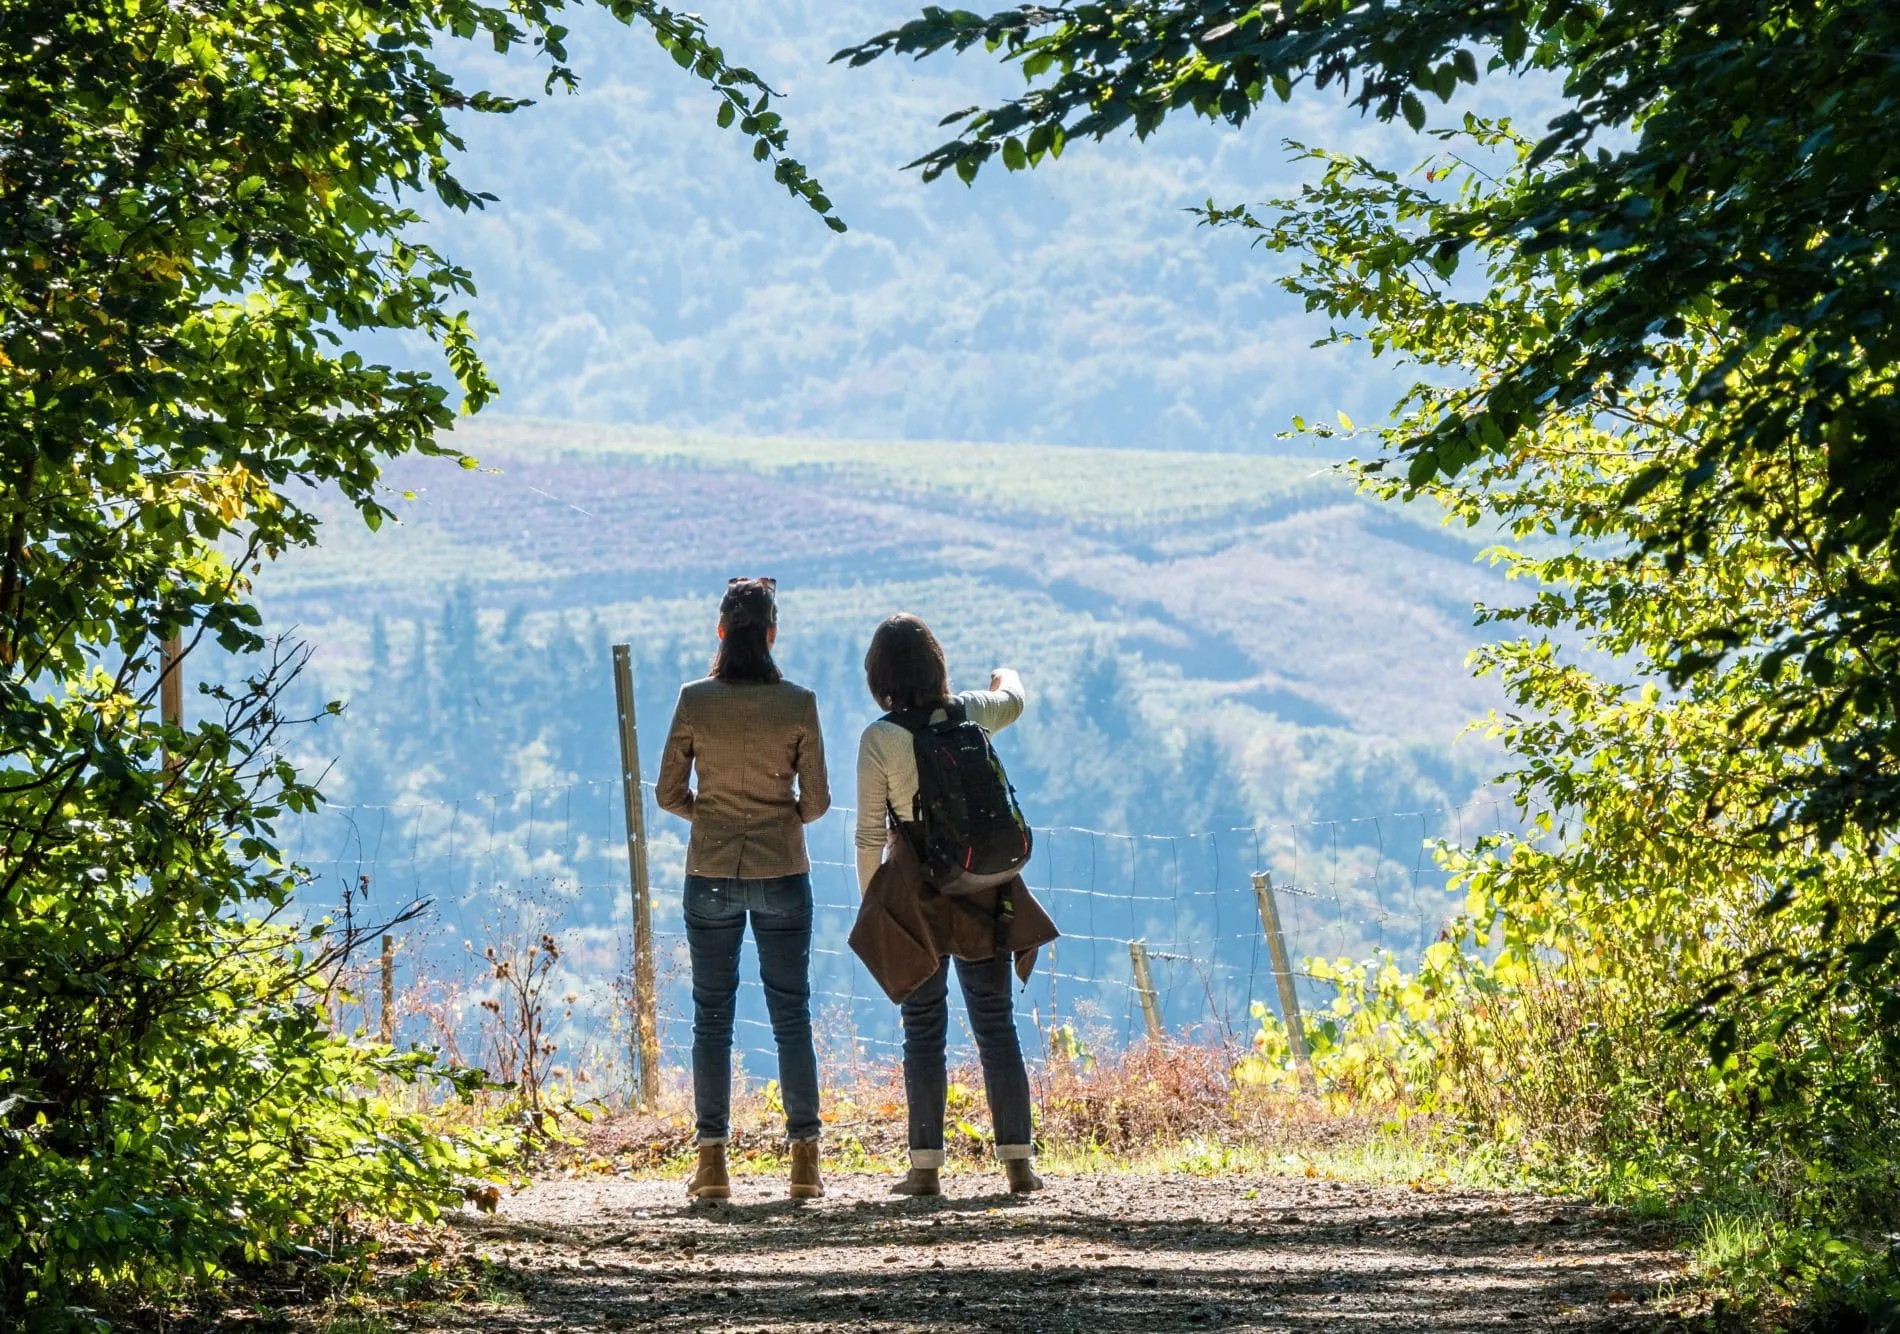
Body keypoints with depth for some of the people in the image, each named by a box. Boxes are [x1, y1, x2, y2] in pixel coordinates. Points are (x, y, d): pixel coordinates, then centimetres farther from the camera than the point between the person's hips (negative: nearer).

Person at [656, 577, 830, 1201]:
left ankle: (712, 1162, 3)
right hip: (782, 873, 0)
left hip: (711, 875, 0)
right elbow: (817, 799, -3)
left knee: (712, 1016, 6)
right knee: (791, 1015, 6)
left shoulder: (695, 701, -5)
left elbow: (669, 793, -1)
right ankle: (804, 1159, 4)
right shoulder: (798, 704, -6)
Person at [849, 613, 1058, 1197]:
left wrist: (869, 902, 4)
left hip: (916, 895, -3)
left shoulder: (879, 738, -11)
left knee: (923, 1029, 4)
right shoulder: (970, 713, 0)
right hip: (984, 888, 3)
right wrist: (1006, 678, 49)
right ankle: (1017, 1158, 4)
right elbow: (1015, 701, 26)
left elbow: (870, 834, -8)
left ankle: (926, 1165, 1)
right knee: (996, 1023, 7)